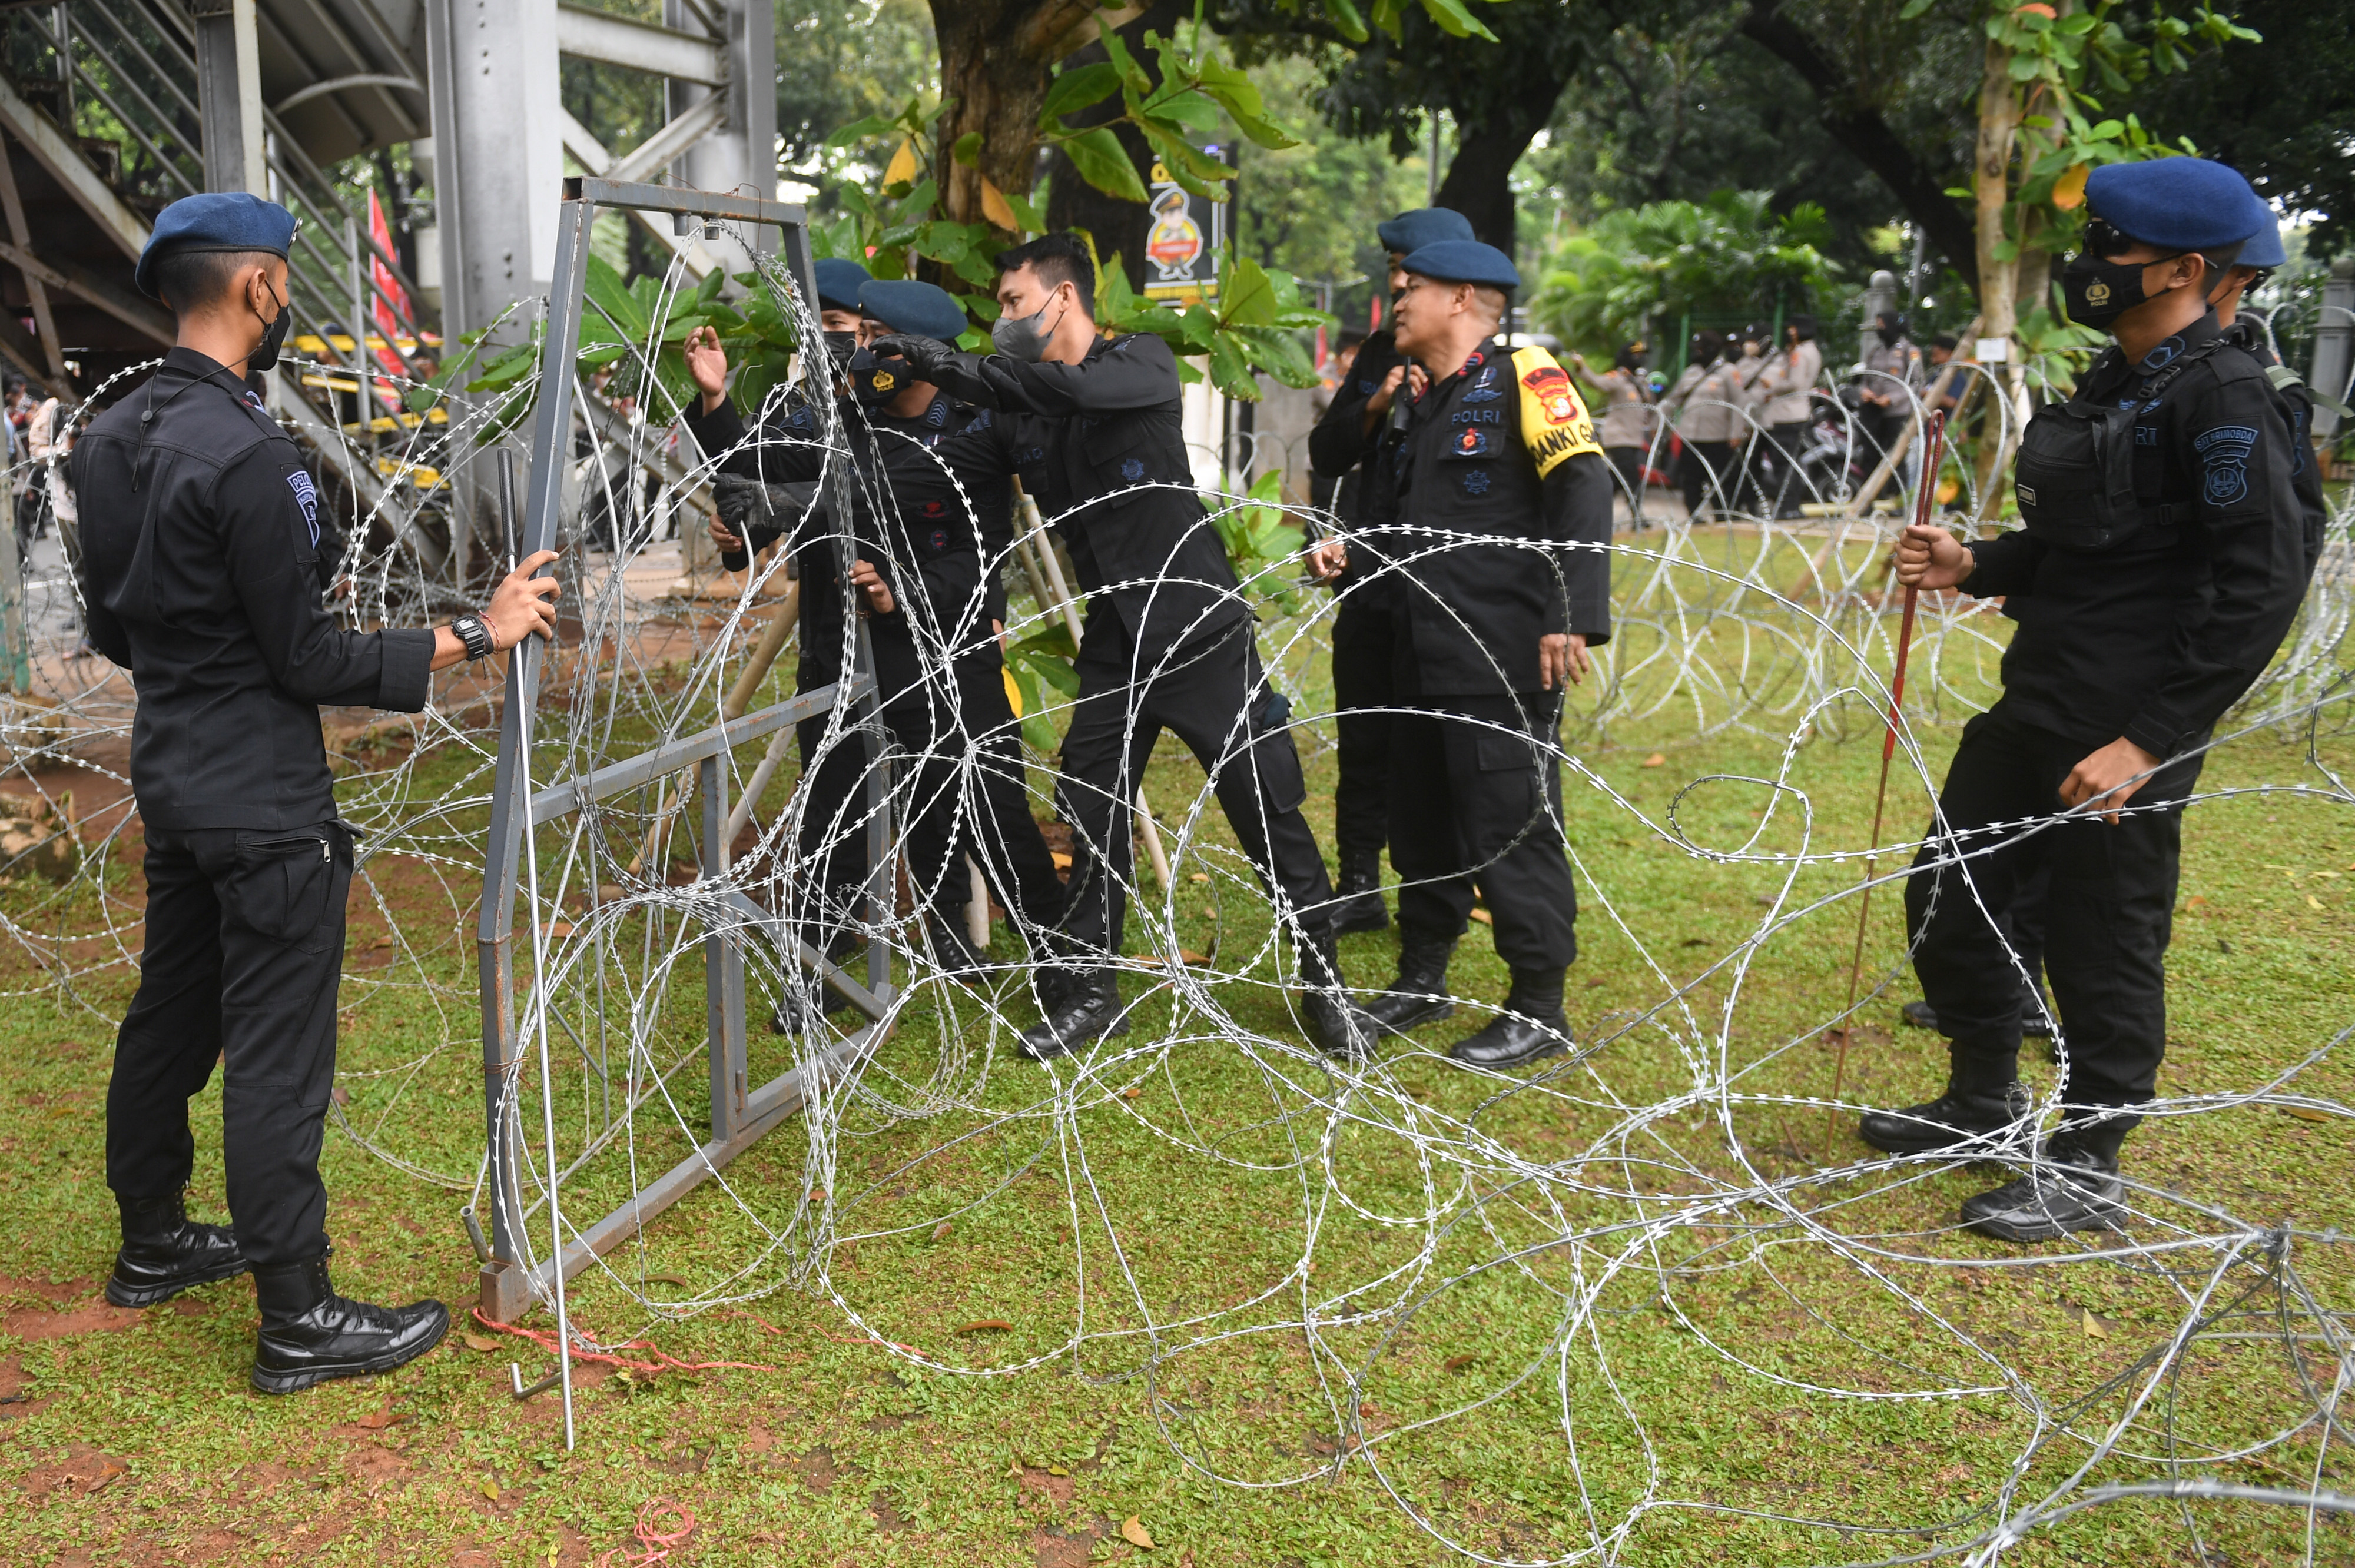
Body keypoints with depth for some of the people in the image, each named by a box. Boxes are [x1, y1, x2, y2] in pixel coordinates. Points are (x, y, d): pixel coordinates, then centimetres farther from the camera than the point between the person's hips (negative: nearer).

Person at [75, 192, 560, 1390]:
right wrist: (475, 635, -16)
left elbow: (113, 628, 14)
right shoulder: (246, 456, -23)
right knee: (278, 1054, -2)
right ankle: (298, 1321, 7)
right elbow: (311, 660, -20)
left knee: (170, 1017, 21)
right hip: (264, 805, -9)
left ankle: (152, 1244, 37)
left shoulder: (112, 439, 6)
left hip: (171, 780, 10)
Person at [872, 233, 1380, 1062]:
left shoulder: (1142, 364, -8)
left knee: (1272, 815, 0)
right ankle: (1088, 990, 19)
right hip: (1114, 644, 5)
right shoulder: (1020, 413, 9)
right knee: (1091, 816, 5)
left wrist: (952, 367, -31)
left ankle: (1325, 984, 14)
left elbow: (1077, 389, -29)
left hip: (1200, 628, -5)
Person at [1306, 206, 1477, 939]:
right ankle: (1359, 892, 24)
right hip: (1370, 584, 5)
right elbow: (1324, 454, 9)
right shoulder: (1381, 353, 12)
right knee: (1363, 744, 12)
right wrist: (1372, 409, -9)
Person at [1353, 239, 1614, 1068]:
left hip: (1504, 658, -9)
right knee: (1421, 823, 16)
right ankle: (1421, 981, 32)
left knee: (1512, 829, -3)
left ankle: (1539, 1012, 9)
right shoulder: (1425, 400, 19)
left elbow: (1583, 486, -18)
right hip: (1427, 657, 9)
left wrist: (1574, 618, -26)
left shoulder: (1522, 378, -8)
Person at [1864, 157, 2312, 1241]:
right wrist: (1973, 568, 6)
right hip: (2036, 704, 10)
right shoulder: (2115, 385, 14)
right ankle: (1983, 1107, 35)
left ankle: (2084, 1173, 18)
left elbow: (2262, 587, -20)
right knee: (1946, 896, 16)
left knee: (2103, 947, 2)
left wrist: (2148, 742, -22)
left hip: (2123, 731, -10)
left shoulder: (2223, 399, -14)